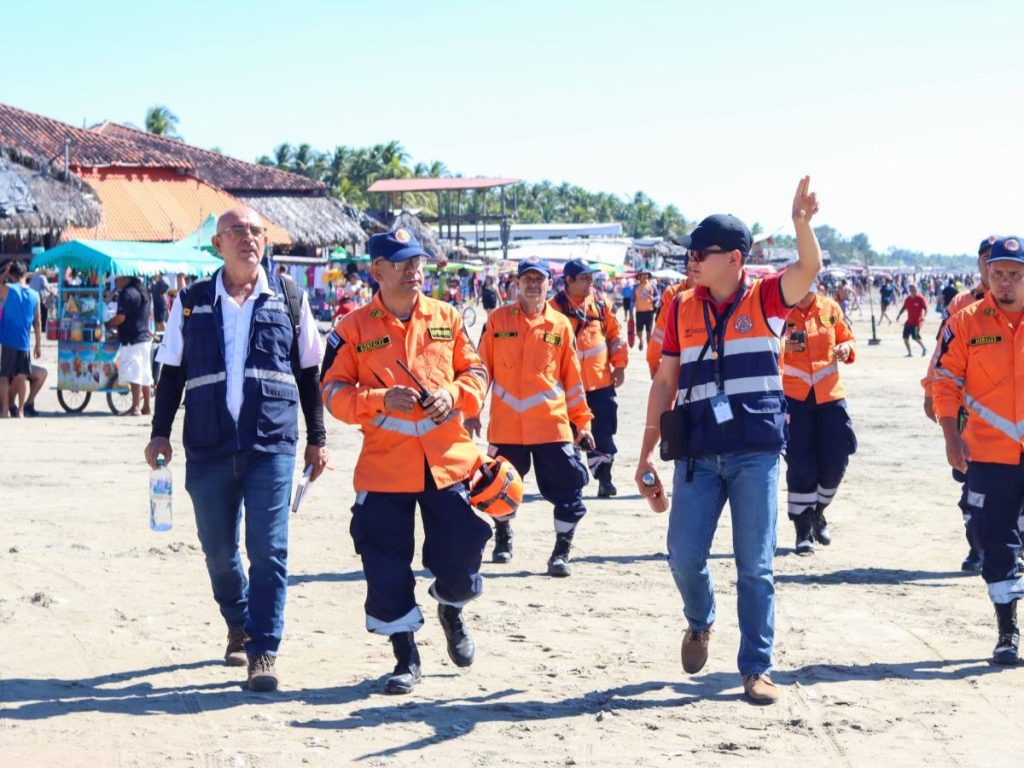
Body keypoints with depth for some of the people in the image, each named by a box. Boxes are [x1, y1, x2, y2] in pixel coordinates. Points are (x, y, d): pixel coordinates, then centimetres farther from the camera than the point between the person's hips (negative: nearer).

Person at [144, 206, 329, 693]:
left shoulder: (289, 298, 6)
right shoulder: (192, 302, 8)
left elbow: (308, 373, 11)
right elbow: (171, 373, 13)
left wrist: (317, 439, 9)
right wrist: (160, 433, 7)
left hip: (272, 445, -2)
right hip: (208, 447, 2)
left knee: (268, 551, -8)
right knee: (218, 550, 9)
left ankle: (264, 650, -2)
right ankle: (238, 626, 33)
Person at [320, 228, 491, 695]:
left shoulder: (446, 318, 8)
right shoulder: (353, 329, 0)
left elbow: (475, 371, 12)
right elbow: (333, 391, -1)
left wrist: (453, 394, -9)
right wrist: (380, 400, -17)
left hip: (448, 460, 2)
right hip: (384, 467, -1)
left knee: (461, 549, 1)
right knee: (387, 567, -1)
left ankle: (452, 610, 36)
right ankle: (406, 659, 14)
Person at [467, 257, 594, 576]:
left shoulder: (561, 325, 5)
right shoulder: (498, 320, 4)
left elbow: (572, 377, 8)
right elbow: (482, 369, 6)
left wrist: (581, 421, 7)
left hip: (552, 424, 0)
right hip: (505, 426, 0)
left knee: (568, 488, -5)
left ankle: (561, 553, 8)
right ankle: (503, 538, 37)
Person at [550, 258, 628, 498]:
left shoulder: (600, 302, 6)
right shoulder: (556, 307, -6)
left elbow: (614, 334, 11)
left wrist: (619, 365, 6)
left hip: (601, 380, 3)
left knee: (604, 430, 3)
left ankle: (604, 476, 11)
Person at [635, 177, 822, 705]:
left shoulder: (765, 300, 0)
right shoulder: (682, 309, 7)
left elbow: (810, 268, -19)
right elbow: (665, 382, 11)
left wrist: (801, 222, -40)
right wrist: (646, 453, 9)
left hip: (756, 452, -2)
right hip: (697, 454, 3)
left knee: (755, 567, 1)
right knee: (684, 556, 0)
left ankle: (756, 668, 11)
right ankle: (700, 623, 31)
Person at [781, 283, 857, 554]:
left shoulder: (830, 308, 4)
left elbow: (847, 338, 16)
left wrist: (846, 349, -7)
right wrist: (781, 346, -24)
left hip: (829, 395, 3)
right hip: (792, 396, -3)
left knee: (836, 461, 3)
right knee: (801, 466, -3)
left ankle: (817, 511, 29)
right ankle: (803, 529, 8)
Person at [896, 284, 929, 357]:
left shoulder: (920, 298, -9)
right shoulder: (908, 299, 8)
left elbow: (926, 308, -13)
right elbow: (903, 308, 18)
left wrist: (923, 316, -29)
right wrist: (899, 315, 8)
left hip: (917, 321, -7)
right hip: (909, 321, 7)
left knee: (916, 337, -16)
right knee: (905, 337, 2)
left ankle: (924, 349, 7)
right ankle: (909, 353, 13)